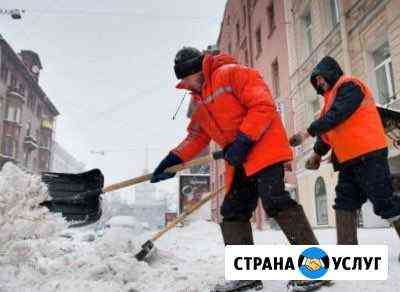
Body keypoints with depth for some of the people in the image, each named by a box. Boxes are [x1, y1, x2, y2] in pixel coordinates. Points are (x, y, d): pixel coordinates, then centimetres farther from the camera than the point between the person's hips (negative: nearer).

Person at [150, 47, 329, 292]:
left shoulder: (232, 73, -6)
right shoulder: (200, 103, 20)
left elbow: (263, 105, -16)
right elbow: (196, 137, 23)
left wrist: (243, 141, -21)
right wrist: (173, 160, 11)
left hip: (264, 147, -9)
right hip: (238, 163, 9)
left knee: (275, 201, -19)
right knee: (233, 212, 6)